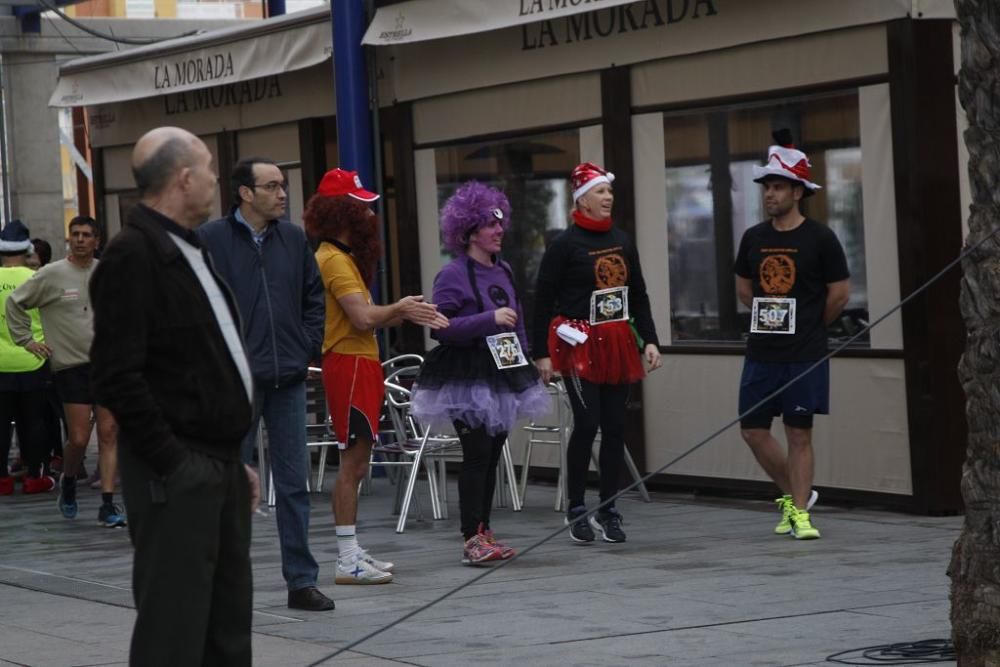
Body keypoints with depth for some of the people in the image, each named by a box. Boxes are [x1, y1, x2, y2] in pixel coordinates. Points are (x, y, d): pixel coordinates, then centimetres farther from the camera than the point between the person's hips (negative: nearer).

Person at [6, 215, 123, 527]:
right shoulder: (51, 275, -4)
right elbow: (15, 303, 5)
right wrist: (26, 340, 1)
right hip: (71, 365, -3)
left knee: (109, 435, -3)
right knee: (78, 439, -5)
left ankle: (107, 504, 0)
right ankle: (68, 481, 26)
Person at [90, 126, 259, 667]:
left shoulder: (190, 252, 17)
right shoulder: (133, 255, -13)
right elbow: (118, 377, -19)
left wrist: (234, 459, 18)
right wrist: (173, 464, -18)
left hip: (221, 471, 9)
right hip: (174, 479, -9)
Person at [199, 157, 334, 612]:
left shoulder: (294, 239, 9)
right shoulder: (210, 240, -5)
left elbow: (313, 297, 16)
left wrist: (307, 349, 6)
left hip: (287, 379, 4)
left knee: (294, 481, 6)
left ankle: (301, 582, 11)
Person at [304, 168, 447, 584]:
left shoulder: (342, 256, 18)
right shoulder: (335, 260, -14)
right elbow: (364, 318, -22)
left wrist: (407, 314, 4)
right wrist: (400, 309, -5)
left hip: (358, 365, 11)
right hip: (349, 365, -11)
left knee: (355, 463, 12)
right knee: (353, 462, -9)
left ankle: (353, 554, 17)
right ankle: (348, 561, -8)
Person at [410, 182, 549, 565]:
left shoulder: (503, 271, 12)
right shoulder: (453, 275, -10)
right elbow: (442, 327, -17)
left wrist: (524, 357, 15)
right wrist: (489, 320, -23)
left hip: (502, 376, 8)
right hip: (467, 378, -7)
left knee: (492, 455, 9)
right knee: (477, 454, -11)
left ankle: (484, 532, 15)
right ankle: (472, 540, -9)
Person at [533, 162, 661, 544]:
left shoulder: (623, 241, 12)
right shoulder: (565, 244, -5)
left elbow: (639, 295, 18)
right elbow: (543, 301, -5)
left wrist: (649, 340, 10)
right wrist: (541, 354, -7)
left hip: (617, 344, 6)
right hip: (579, 344, -6)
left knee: (615, 427, 5)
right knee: (587, 423, -11)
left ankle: (607, 511, 13)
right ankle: (576, 510, 2)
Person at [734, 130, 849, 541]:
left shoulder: (820, 239, -7)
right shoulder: (753, 238, 7)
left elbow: (839, 294, -2)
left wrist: (808, 330, 8)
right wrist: (770, 322, 13)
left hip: (804, 354, -5)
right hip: (761, 352, 5)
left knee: (799, 433, -1)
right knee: (752, 430, 5)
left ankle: (799, 512, 6)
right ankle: (794, 494, 23)